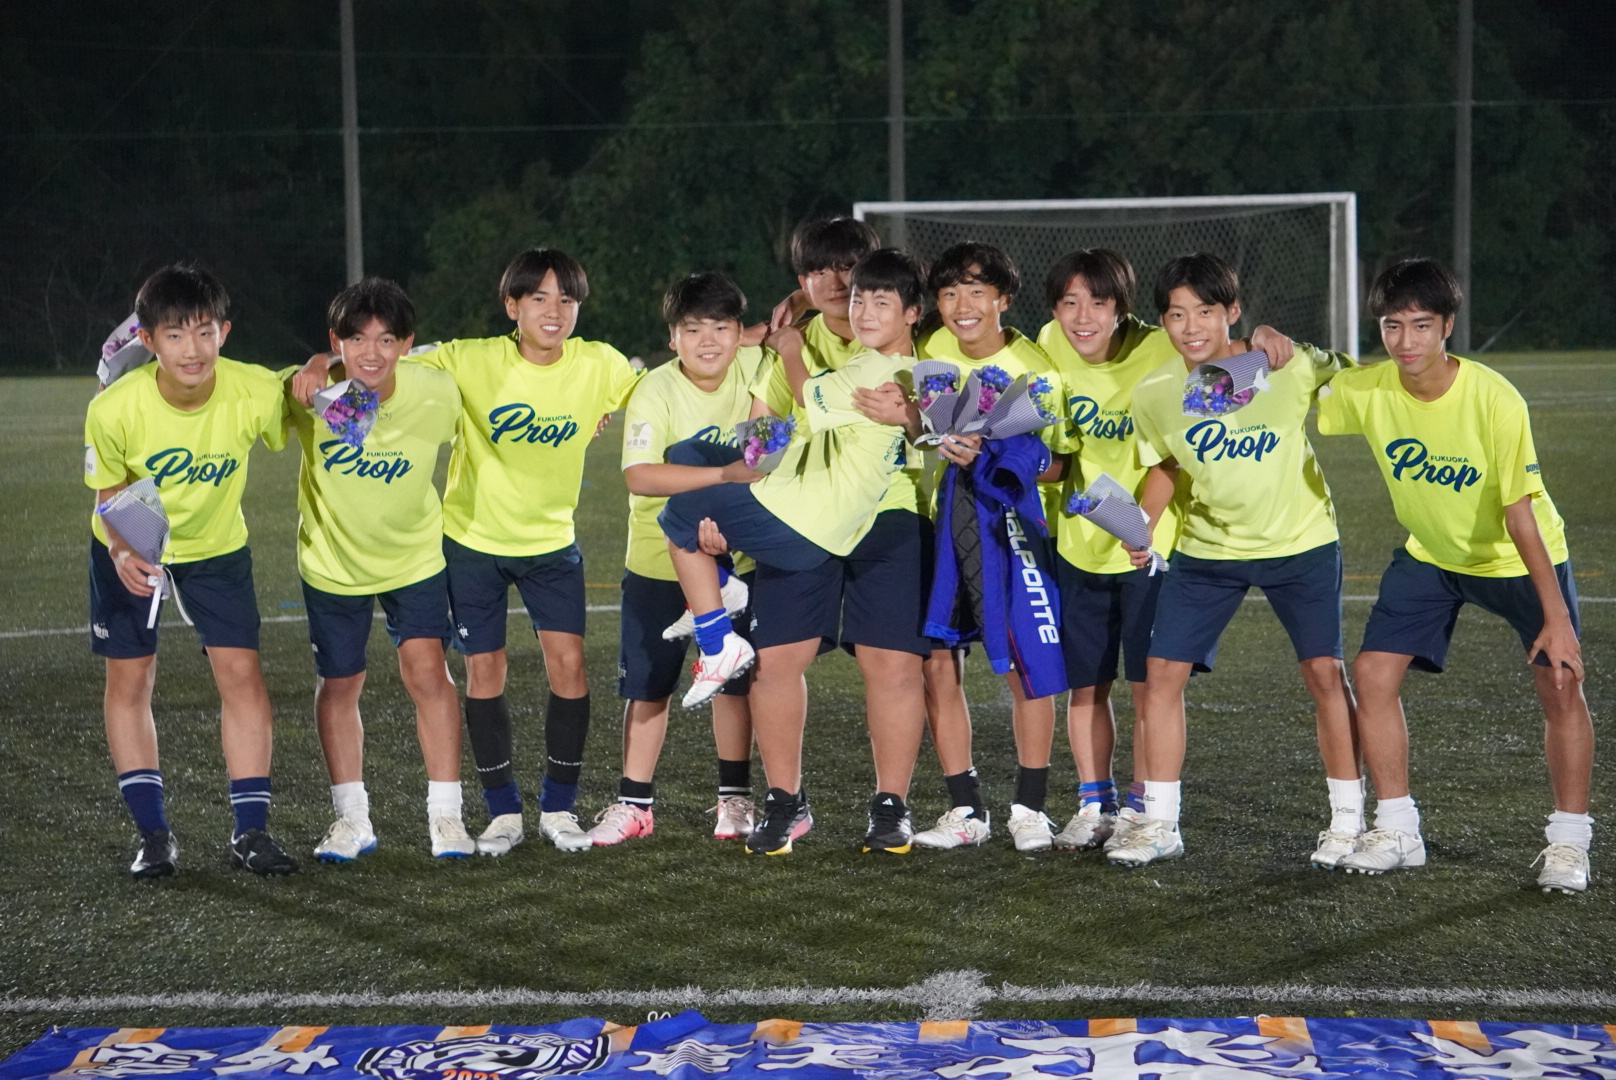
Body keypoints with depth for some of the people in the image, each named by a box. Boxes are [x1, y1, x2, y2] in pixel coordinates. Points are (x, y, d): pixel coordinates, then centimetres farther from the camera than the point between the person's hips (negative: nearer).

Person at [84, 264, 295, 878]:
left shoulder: (258, 393, -29)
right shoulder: (114, 410, -30)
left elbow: (286, 438, -6)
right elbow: (111, 492, -14)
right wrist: (122, 551, -29)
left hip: (217, 545, 1)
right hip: (130, 549, 0)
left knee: (241, 672, -7)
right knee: (129, 678, 1)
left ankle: (251, 832, 2)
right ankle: (154, 834, 12)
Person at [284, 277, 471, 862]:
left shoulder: (436, 393, -23)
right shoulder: (307, 394, -25)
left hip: (414, 554, -1)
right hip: (332, 558, 1)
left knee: (427, 670, -11)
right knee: (338, 685, 10)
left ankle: (445, 814, 2)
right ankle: (352, 819, 25)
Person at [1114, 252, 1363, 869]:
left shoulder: (1288, 366, -18)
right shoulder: (1153, 394, -9)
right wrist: (1143, 524, -7)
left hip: (1300, 541, -2)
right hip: (1207, 547, 3)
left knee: (1324, 672, -5)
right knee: (1161, 672, -2)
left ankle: (1349, 818, 11)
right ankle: (1157, 822, 10)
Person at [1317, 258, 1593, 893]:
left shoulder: (1495, 400, -30)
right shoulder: (1366, 391, -19)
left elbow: (1520, 514, -28)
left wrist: (1557, 618, -30)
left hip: (1518, 557, -4)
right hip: (1429, 555, 4)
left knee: (1560, 685, -12)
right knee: (1373, 673, -7)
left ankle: (1568, 841, 5)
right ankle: (1397, 833, 7)